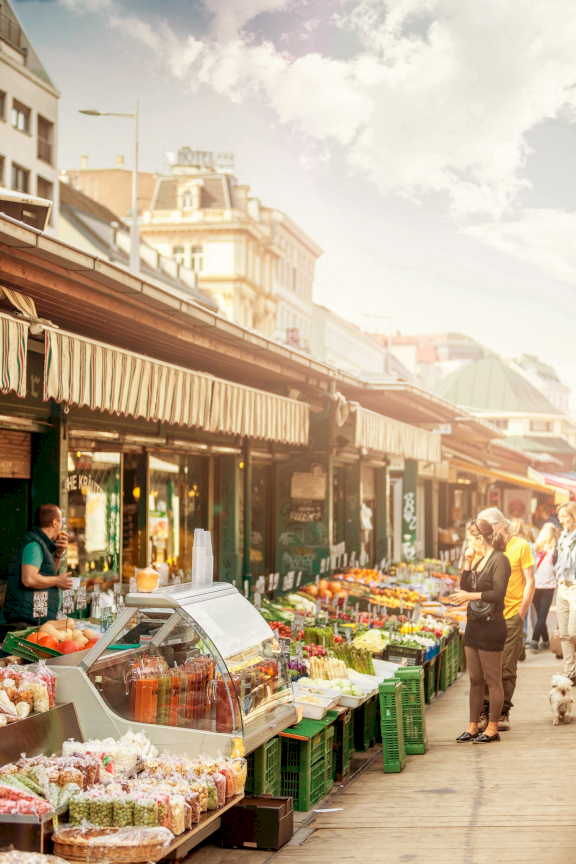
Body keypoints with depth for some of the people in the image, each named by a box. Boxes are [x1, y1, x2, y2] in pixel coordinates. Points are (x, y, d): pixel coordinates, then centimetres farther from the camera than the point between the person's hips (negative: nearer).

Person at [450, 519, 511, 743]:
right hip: (474, 624, 9)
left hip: (491, 626, -9)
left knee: (492, 679, -1)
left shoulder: (499, 560, -13)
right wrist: (467, 564, 3)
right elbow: (465, 588, 12)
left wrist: (471, 596, -17)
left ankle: (493, 729, 6)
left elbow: (498, 593, -20)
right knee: (475, 679, 13)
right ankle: (473, 727, 20)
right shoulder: (479, 560, 13)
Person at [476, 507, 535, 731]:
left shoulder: (520, 546, 0)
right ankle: (485, 712, 10)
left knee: (507, 668, -1)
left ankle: (503, 713, 8)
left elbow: (530, 582, 0)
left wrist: (521, 613, -6)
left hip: (511, 617, -3)